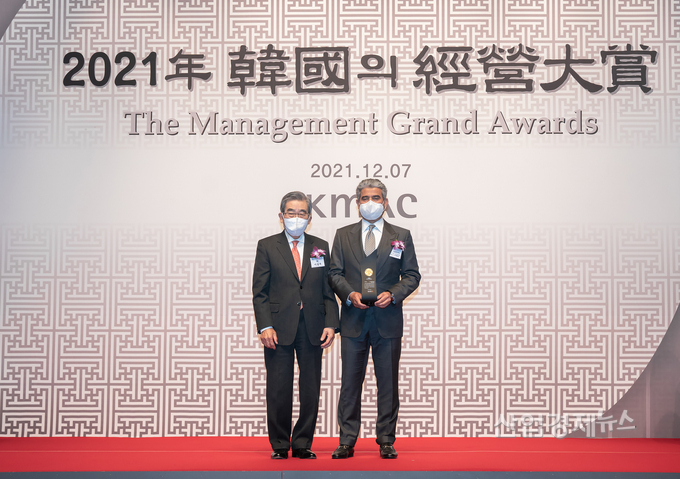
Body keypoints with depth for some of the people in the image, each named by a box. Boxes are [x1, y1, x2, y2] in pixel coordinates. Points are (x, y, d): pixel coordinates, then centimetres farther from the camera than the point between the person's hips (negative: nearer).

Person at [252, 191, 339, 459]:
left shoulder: (320, 247, 12)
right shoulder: (267, 246, 5)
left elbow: (328, 290, 11)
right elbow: (260, 292, 1)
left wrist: (330, 324, -1)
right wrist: (265, 327, -10)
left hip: (312, 329, 2)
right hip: (279, 328, -2)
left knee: (311, 388, 4)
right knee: (279, 389, 2)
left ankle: (303, 444, 15)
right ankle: (279, 445, 14)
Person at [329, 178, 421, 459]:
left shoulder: (401, 236, 9)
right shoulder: (343, 236, 11)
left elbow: (412, 275, 7)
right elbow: (335, 273, 8)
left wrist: (393, 294, -10)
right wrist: (350, 294, -10)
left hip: (388, 320, 0)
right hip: (353, 320, 0)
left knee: (388, 383, 4)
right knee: (350, 382, 3)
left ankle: (386, 441, 13)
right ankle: (347, 442, 10)